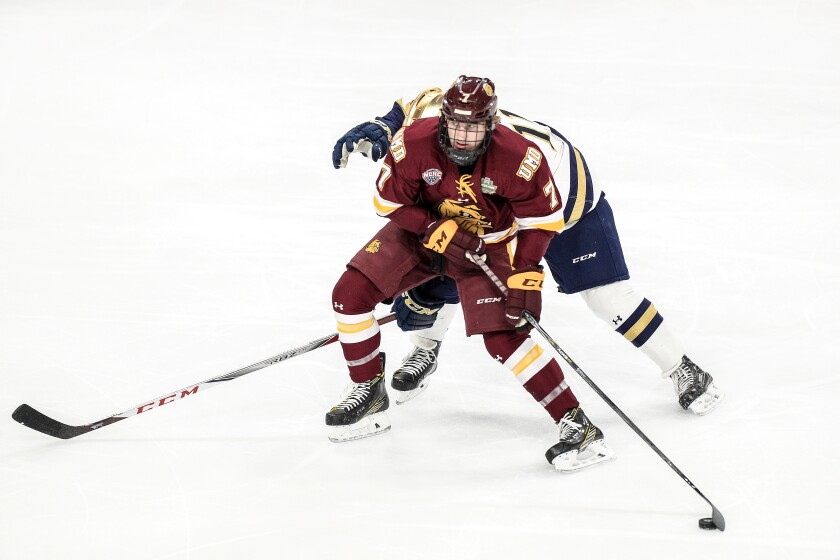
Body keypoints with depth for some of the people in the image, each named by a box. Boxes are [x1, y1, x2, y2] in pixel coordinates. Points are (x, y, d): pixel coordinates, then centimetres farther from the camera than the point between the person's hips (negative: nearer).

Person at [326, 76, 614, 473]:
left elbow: (541, 219, -16)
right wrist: (438, 230, -24)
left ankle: (576, 425, -16)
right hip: (423, 230, 3)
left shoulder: (519, 157, -30)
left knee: (504, 336, -20)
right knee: (350, 292, -7)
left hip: (490, 243, -3)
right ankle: (368, 392, 13)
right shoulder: (413, 143, -26)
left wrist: (524, 276, -23)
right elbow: (390, 201, -12)